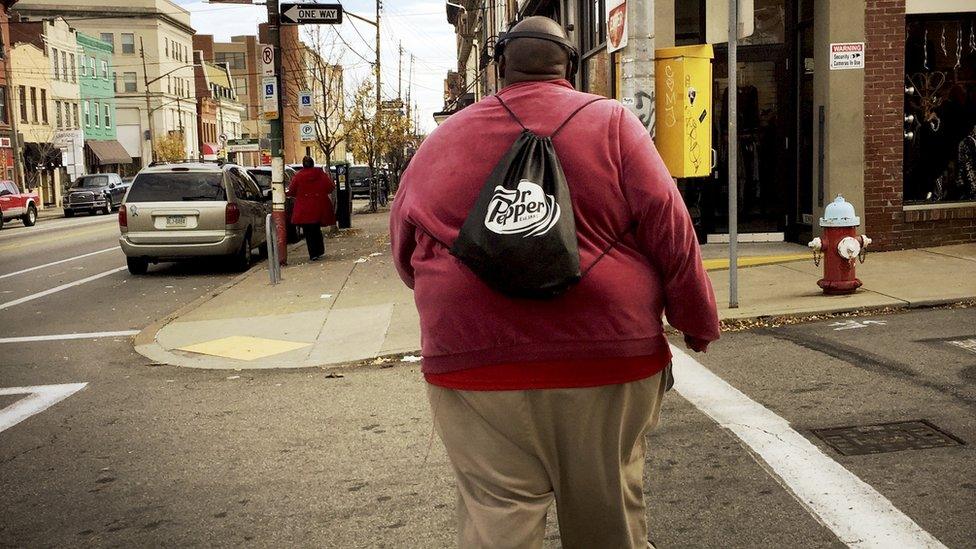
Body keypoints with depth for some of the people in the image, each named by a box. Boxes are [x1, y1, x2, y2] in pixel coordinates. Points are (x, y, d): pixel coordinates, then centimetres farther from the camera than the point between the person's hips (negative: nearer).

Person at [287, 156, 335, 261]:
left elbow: (291, 191, -1)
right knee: (316, 229, 19)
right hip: (319, 208, 2)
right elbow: (331, 187, -3)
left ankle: (313, 254, -1)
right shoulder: (321, 174, -2)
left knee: (308, 232, 4)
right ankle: (319, 251, 22)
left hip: (304, 209, -2)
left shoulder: (298, 176, -5)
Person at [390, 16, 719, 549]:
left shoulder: (444, 139, 7)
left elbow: (404, 252, 13)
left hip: (477, 363, 1)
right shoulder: (612, 123, 2)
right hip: (608, 358, 0)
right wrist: (698, 321, 9)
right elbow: (670, 231, -2)